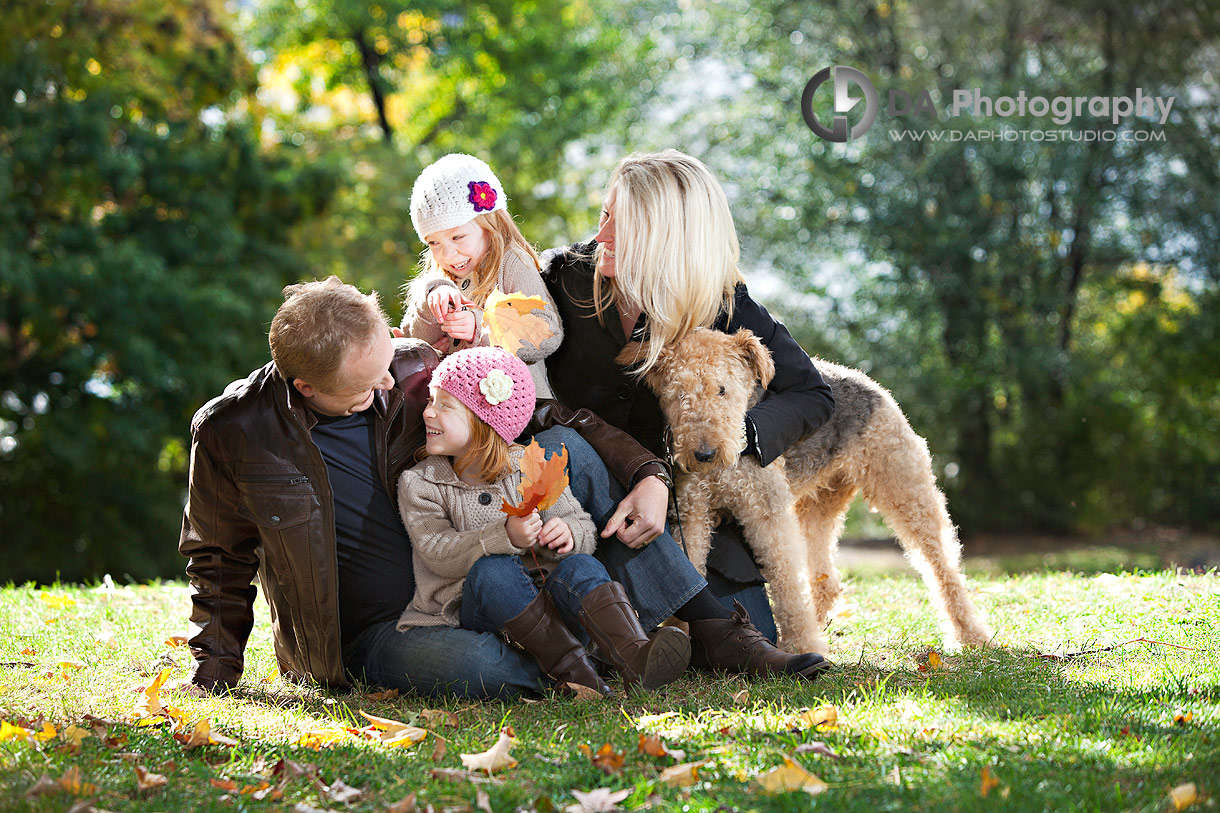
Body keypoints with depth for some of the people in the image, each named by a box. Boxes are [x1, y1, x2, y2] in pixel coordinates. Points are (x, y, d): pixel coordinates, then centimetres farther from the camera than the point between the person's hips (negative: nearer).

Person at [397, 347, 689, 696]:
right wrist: (505, 537, -28)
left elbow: (586, 531, 5)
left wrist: (567, 532, -22)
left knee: (579, 566, -27)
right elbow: (438, 554, -11)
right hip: (472, 609, -1)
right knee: (492, 570, -32)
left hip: (543, 592, 2)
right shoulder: (418, 484, 3)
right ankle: (568, 667, -40)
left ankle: (634, 656, -51)